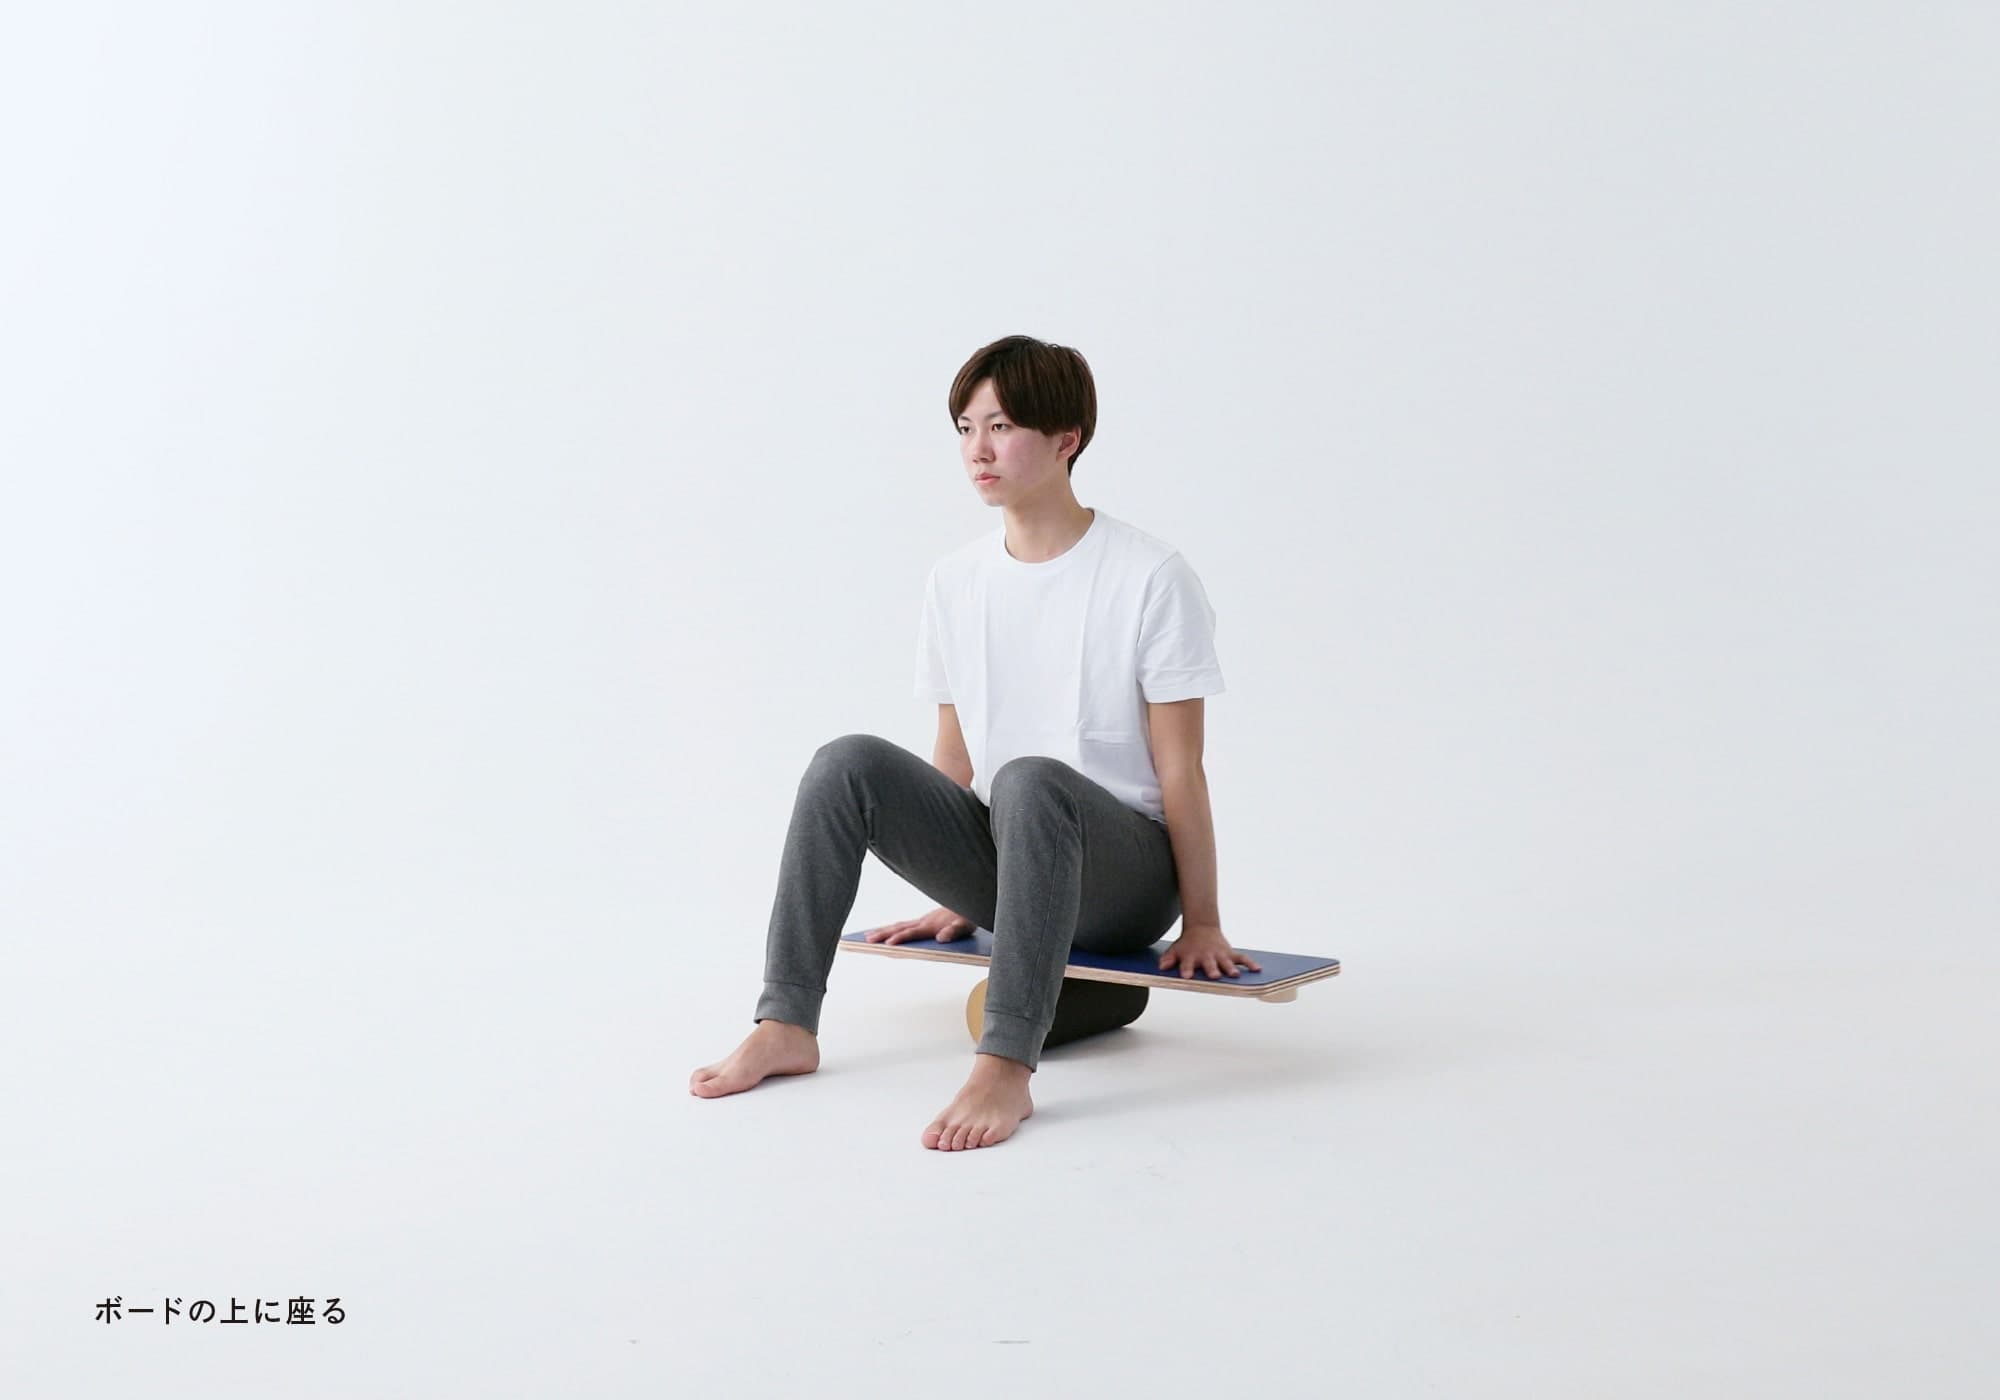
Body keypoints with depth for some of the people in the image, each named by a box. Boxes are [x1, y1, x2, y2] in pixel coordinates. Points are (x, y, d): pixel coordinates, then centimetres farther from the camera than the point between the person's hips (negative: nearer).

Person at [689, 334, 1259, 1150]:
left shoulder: (1152, 577, -8)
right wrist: (959, 893, 17)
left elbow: (1180, 769, -8)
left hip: (1125, 876, -5)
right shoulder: (954, 581, 7)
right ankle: (787, 1027, -17)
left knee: (1031, 779, -37)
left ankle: (1005, 1067, -40)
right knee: (847, 763, -18)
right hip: (1002, 861, 5)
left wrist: (1201, 924, -6)